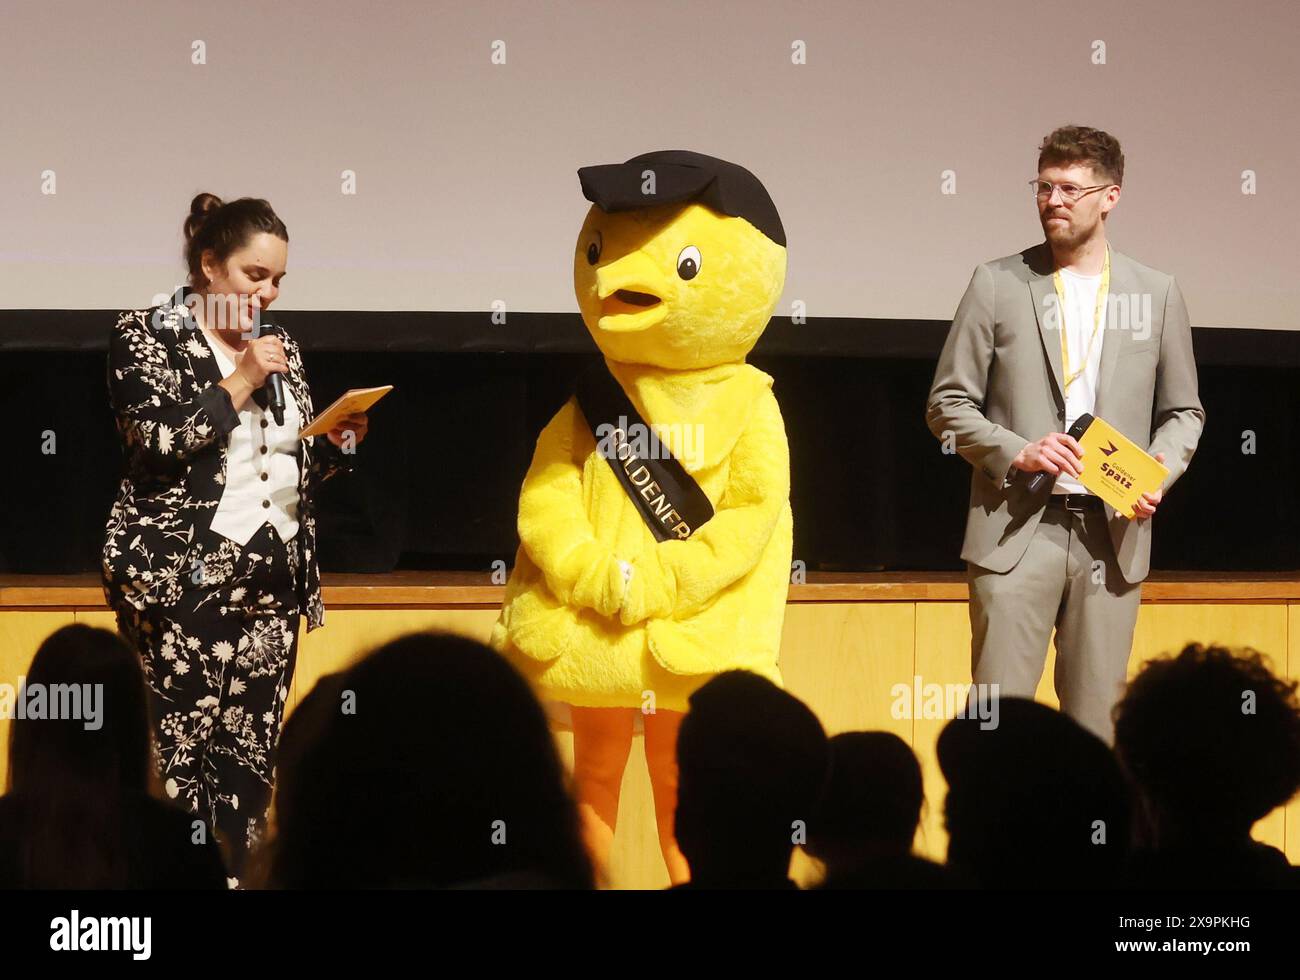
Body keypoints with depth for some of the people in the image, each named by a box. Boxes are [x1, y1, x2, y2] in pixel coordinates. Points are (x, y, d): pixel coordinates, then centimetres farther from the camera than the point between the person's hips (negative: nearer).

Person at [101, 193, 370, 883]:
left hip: (273, 586, 6)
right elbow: (156, 443, -15)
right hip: (184, 583, -6)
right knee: (178, 759, -10)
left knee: (250, 763, 2)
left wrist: (336, 443, 2)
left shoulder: (279, 349, 17)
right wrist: (237, 384, -11)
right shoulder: (147, 336, 0)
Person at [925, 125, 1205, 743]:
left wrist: (1159, 472, -5)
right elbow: (947, 404, 4)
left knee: (1096, 720, 4)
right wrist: (1015, 453, -12)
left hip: (1112, 535, 2)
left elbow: (1183, 411, 16)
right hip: (1016, 530, -2)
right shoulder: (998, 284, 4)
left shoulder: (1157, 295, 9)